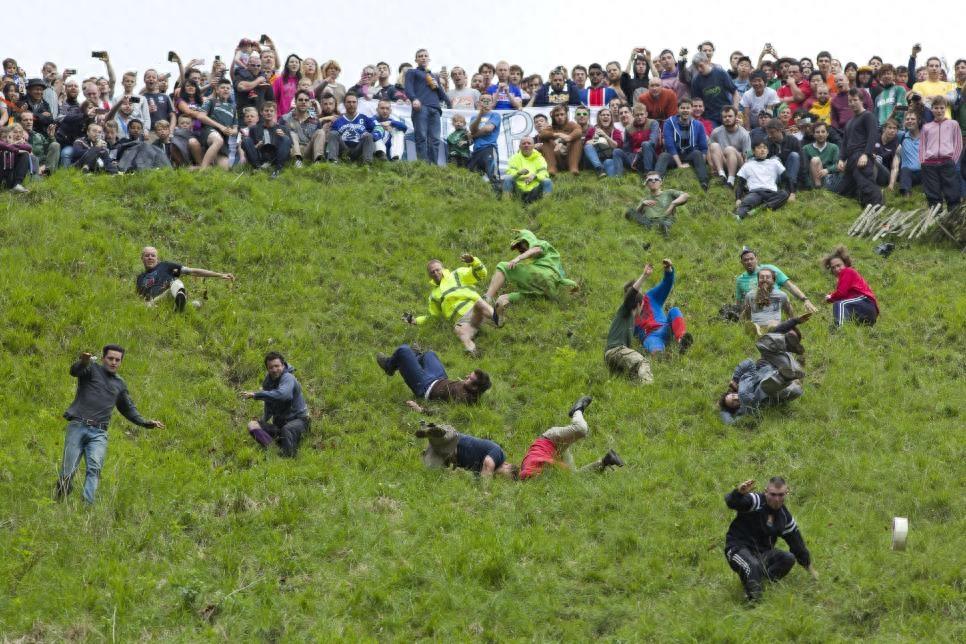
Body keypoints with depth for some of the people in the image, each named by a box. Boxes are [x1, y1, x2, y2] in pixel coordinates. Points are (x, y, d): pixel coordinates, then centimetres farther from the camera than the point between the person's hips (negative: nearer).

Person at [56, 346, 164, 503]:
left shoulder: (119, 384, 21)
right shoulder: (92, 369, 6)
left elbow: (129, 409, 33)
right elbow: (74, 371, -18)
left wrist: (147, 423, 21)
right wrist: (83, 362, -41)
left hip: (99, 433, 3)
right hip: (78, 427, -3)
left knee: (94, 469, -19)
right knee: (68, 473, -7)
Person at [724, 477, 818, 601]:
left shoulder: (784, 515, 8)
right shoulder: (755, 502, -14)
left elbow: (796, 540, 19)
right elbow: (731, 502, -32)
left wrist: (810, 569, 25)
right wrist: (739, 492, -59)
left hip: (762, 552, 7)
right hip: (739, 548, -7)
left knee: (789, 558, -16)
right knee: (754, 566, -38)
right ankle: (753, 599, -24)